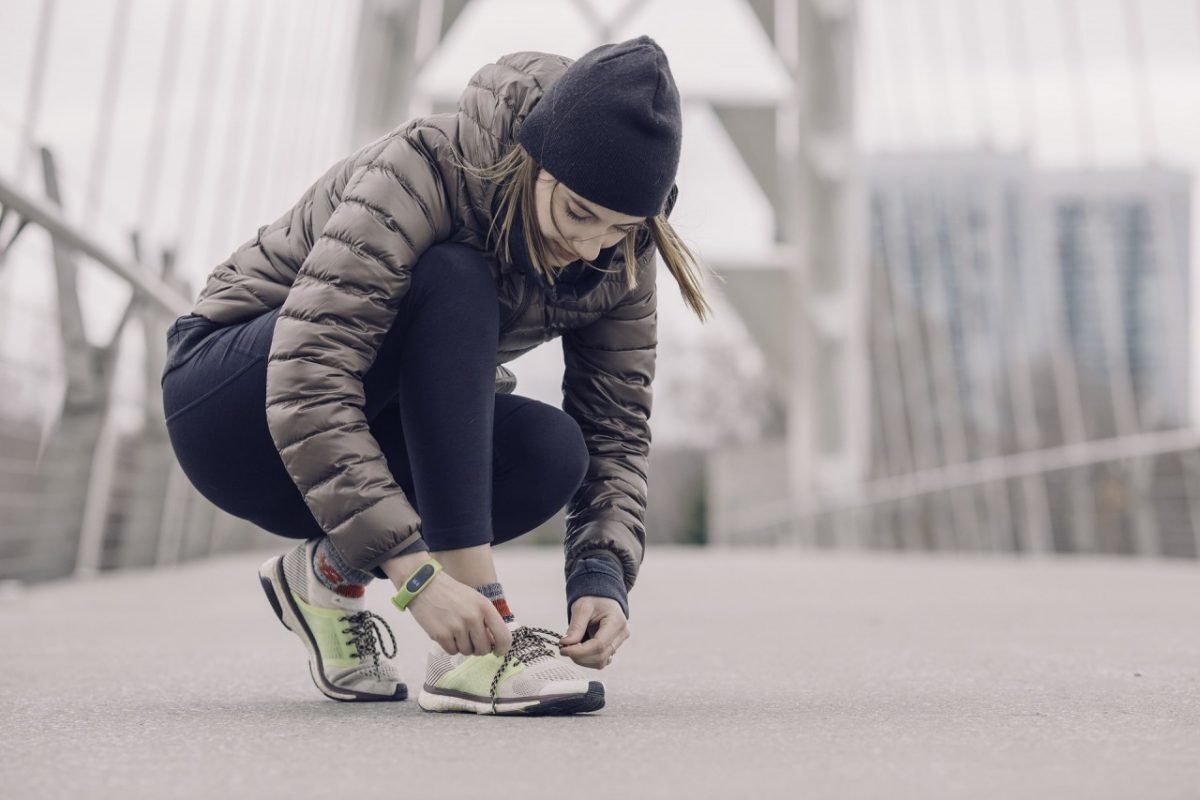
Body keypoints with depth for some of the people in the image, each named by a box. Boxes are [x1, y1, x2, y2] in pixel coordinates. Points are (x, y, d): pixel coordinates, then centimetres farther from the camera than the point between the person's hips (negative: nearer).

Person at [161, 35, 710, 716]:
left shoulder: (616, 256, -11)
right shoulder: (425, 171, -29)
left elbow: (617, 429, -10)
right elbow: (306, 385, -38)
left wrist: (604, 576, -28)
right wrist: (416, 572, -44)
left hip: (373, 436, 5)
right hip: (231, 407, -5)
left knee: (552, 451, -27)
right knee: (453, 283, -33)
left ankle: (328, 572, -2)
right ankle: (471, 651, -35)